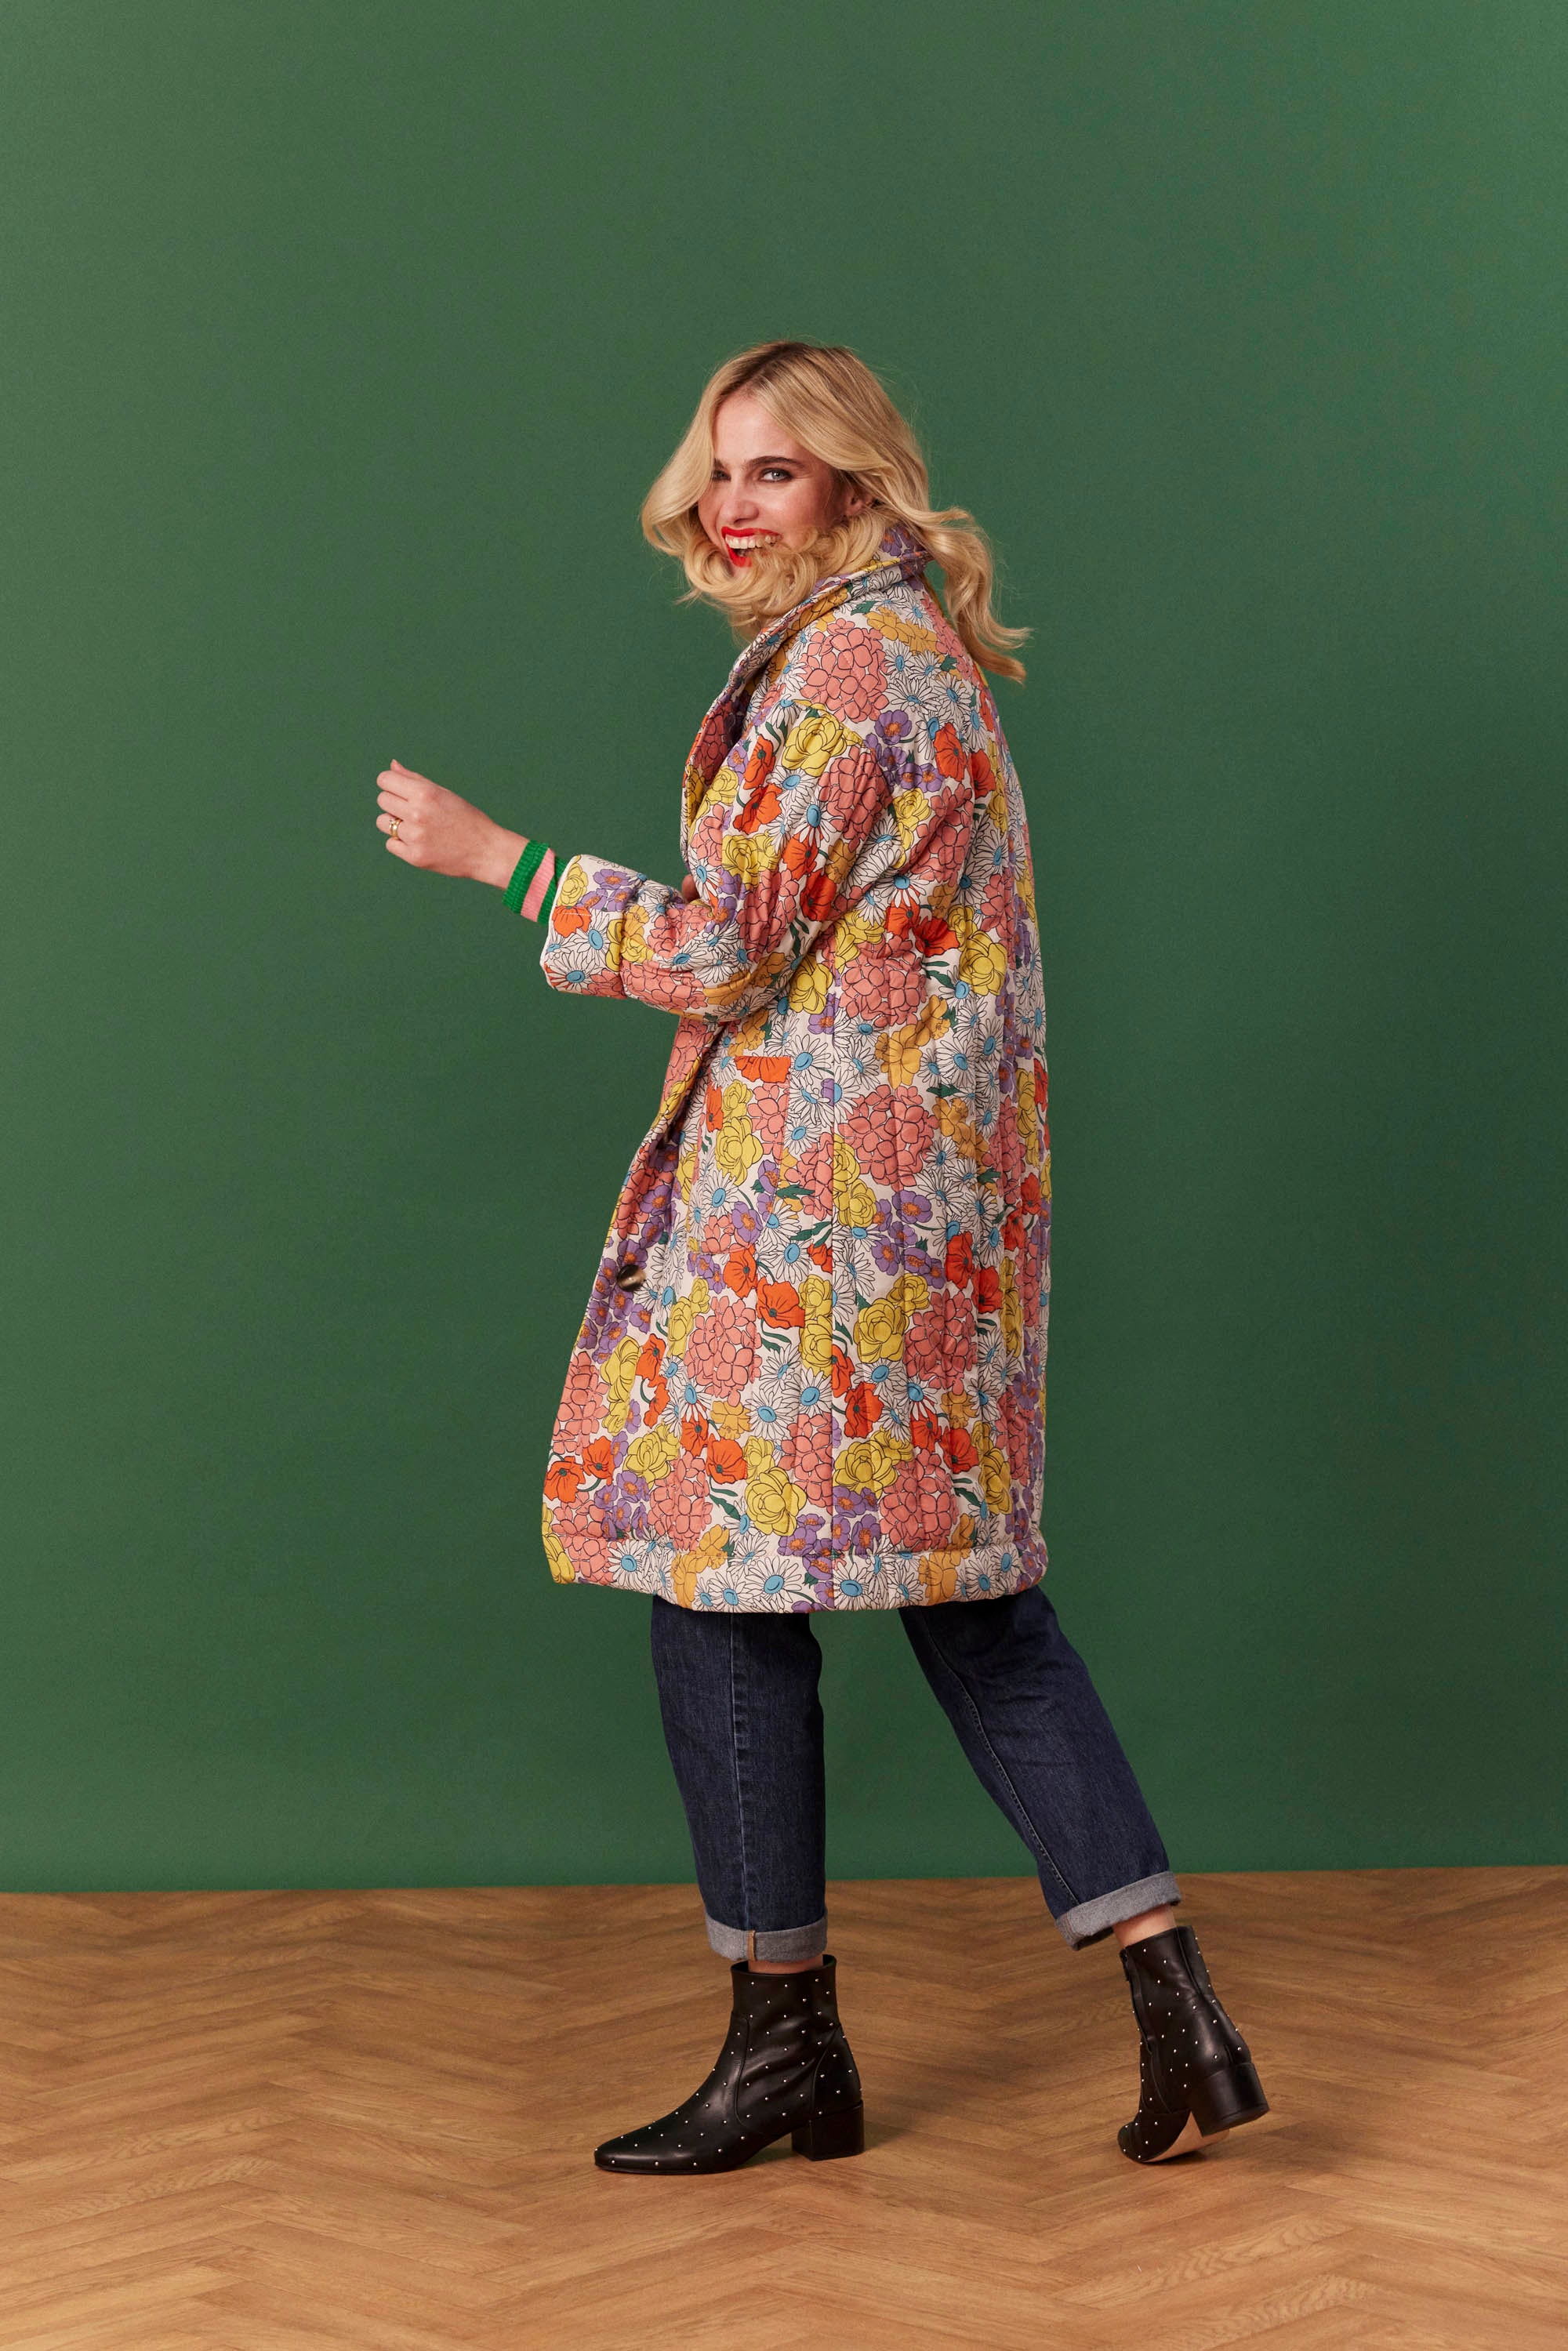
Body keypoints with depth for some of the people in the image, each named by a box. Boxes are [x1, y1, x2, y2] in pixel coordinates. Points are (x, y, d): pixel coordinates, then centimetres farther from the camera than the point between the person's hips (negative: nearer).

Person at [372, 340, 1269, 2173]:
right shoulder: (925, 649, 18)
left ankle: (786, 2043, 8)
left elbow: (724, 953, -15)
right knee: (967, 1597, 9)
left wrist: (487, 853, -9)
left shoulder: (838, 663, -13)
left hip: (812, 1197, -10)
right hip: (934, 1188, 10)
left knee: (723, 1584, -1)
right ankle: (1174, 2003, 6)